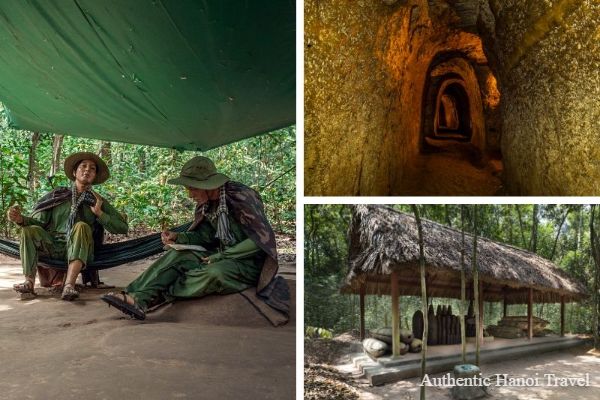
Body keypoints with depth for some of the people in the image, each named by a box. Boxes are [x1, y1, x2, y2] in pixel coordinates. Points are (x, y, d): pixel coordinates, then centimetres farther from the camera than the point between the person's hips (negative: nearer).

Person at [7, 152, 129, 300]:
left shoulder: (98, 201, 9)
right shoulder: (57, 195, 12)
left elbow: (122, 227, 2)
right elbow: (39, 221, 7)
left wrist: (99, 213, -8)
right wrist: (21, 219, -13)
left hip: (80, 250, -2)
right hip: (53, 246, 2)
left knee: (82, 226, -30)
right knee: (30, 230, -21)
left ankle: (69, 284, -44)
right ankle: (29, 282, -30)